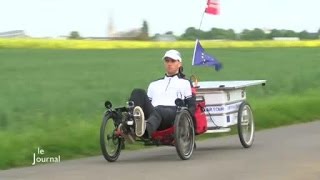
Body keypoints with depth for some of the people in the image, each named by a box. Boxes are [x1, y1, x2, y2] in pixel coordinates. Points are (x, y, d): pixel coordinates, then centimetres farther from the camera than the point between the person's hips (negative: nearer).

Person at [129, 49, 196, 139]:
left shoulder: (185, 83, 28)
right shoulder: (154, 84, 38)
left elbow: (192, 106, 16)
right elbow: (147, 102, 29)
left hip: (173, 113, -4)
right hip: (152, 111, 4)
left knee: (159, 111, -41)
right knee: (138, 93, -25)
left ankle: (145, 129, -76)